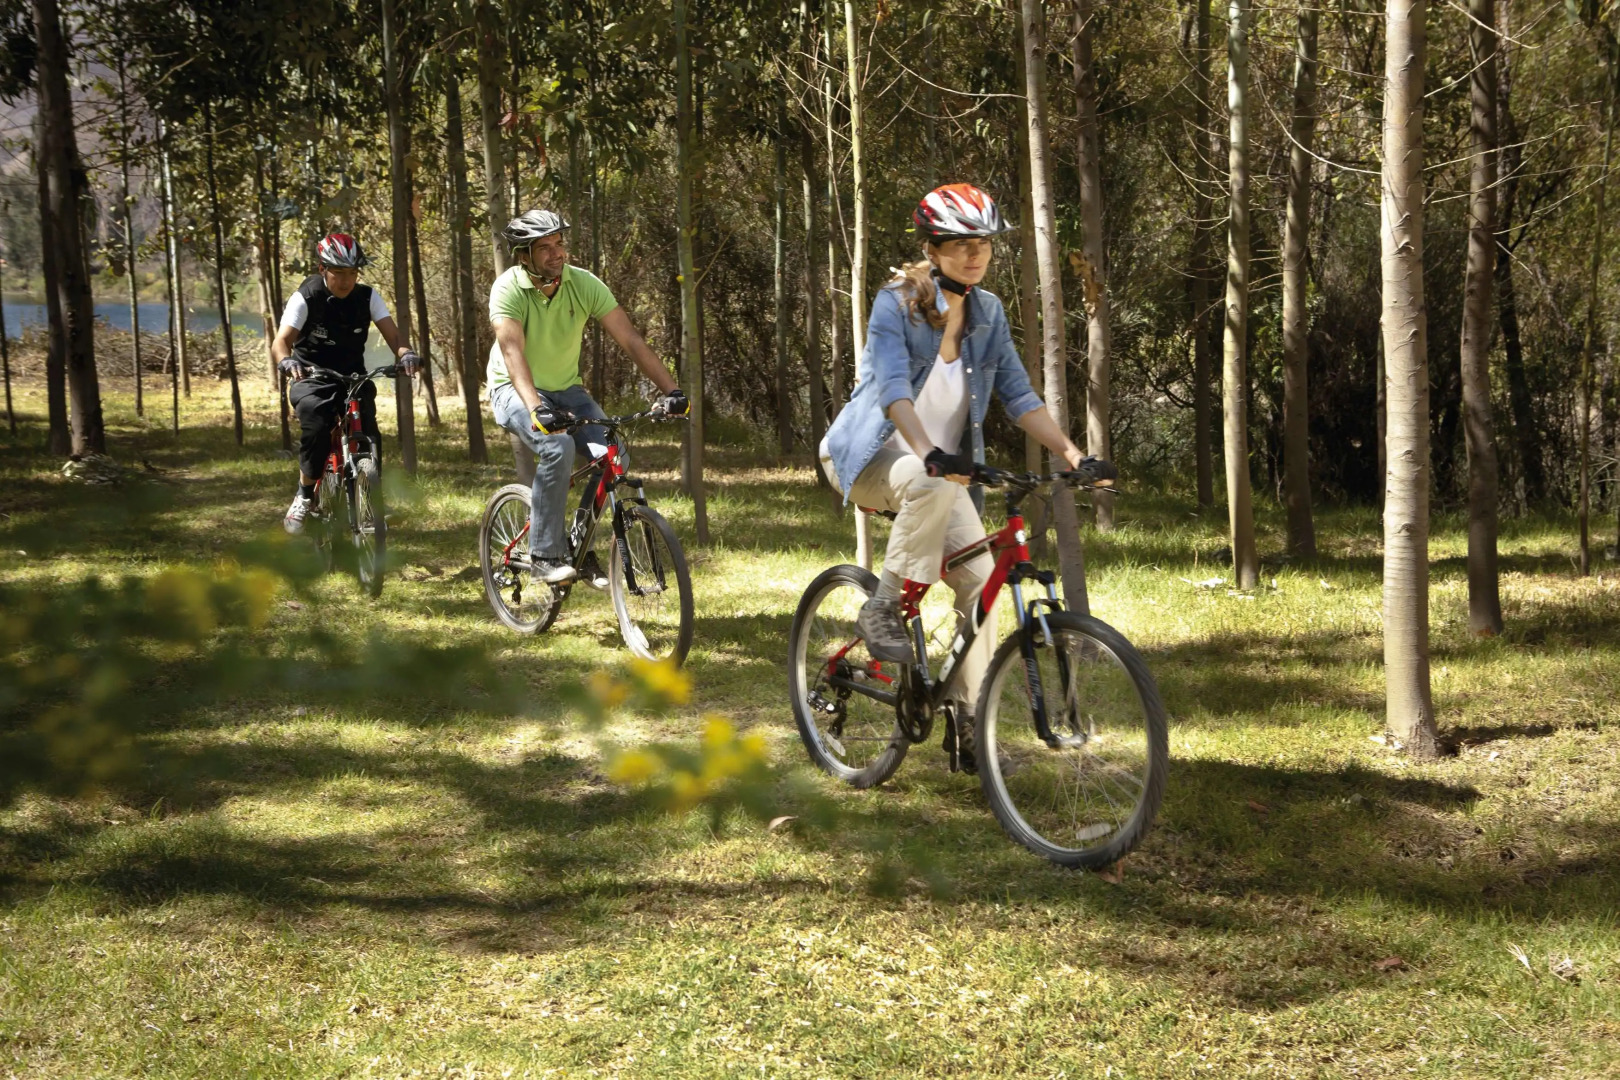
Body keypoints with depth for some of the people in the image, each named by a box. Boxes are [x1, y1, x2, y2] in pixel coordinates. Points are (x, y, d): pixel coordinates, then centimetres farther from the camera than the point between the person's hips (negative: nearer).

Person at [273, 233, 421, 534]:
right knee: (316, 428, -30)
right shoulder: (306, 298, -13)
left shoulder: (367, 297, -5)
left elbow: (392, 334, -14)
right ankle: (305, 495, -11)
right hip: (312, 378, -3)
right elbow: (280, 342, -22)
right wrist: (287, 361, -46)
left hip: (353, 376, 3)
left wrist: (406, 353, -38)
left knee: (369, 437, -20)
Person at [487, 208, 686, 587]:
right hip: (516, 390, -4)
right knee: (557, 447, -33)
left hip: (565, 389, 4)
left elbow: (631, 340, -16)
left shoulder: (584, 285, -13)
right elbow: (513, 352, -36)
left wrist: (672, 390, -28)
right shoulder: (508, 289, -22)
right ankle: (544, 555, -22)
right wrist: (537, 410, -52)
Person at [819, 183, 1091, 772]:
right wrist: (928, 453, -45)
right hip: (870, 456, -5)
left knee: (980, 578, -11)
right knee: (931, 485, -40)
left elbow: (1018, 394, -1)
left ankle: (969, 717, 0)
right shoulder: (897, 302, -15)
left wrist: (1071, 451, -16)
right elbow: (891, 384, -28)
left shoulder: (987, 312, 2)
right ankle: (884, 610, -24)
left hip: (943, 465, 5)